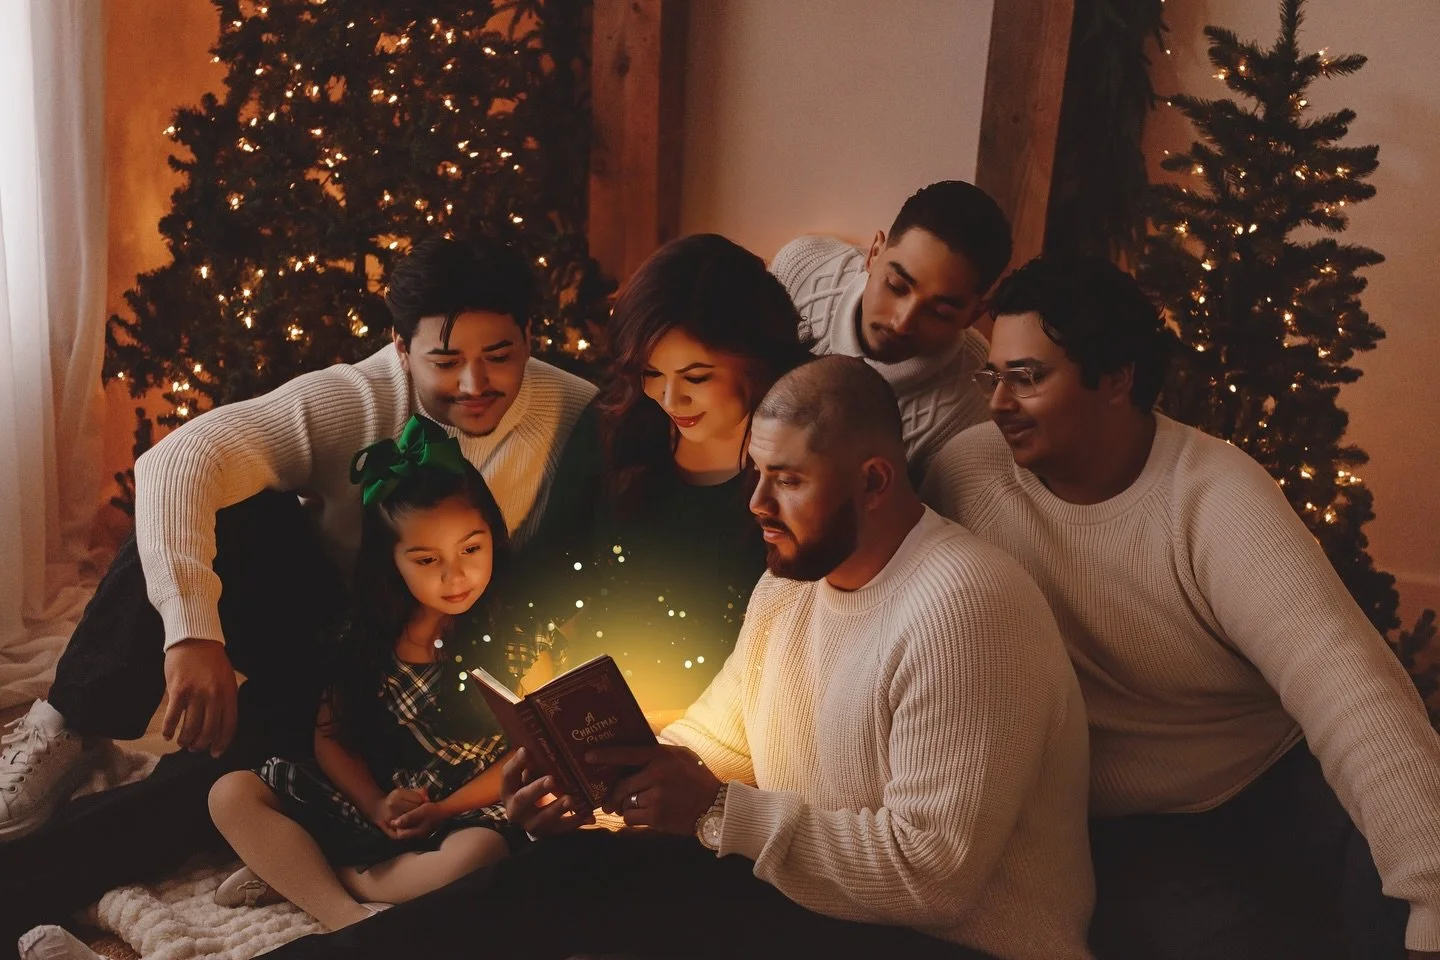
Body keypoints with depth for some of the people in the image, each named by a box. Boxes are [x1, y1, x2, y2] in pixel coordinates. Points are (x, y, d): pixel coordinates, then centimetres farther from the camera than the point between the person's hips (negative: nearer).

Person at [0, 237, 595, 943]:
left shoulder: (577, 417, -16)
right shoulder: (353, 401, -18)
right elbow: (176, 460, -29)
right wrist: (192, 632, -41)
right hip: (316, 622, 2)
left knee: (233, 768, -31)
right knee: (225, 503, -27)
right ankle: (67, 729, -16)